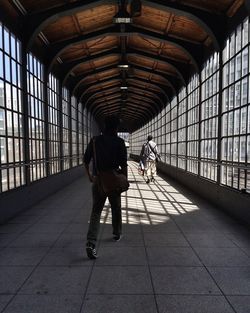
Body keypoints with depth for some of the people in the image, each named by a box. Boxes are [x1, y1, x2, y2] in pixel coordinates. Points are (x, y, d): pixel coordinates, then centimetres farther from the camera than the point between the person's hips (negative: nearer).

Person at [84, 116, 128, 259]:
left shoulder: (95, 140, 2)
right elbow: (123, 164, -11)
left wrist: (89, 175, 20)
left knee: (96, 211, 5)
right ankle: (117, 234, 38)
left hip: (97, 181, 2)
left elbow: (86, 160, 7)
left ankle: (91, 243, -7)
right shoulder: (119, 142, -8)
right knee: (116, 209, 20)